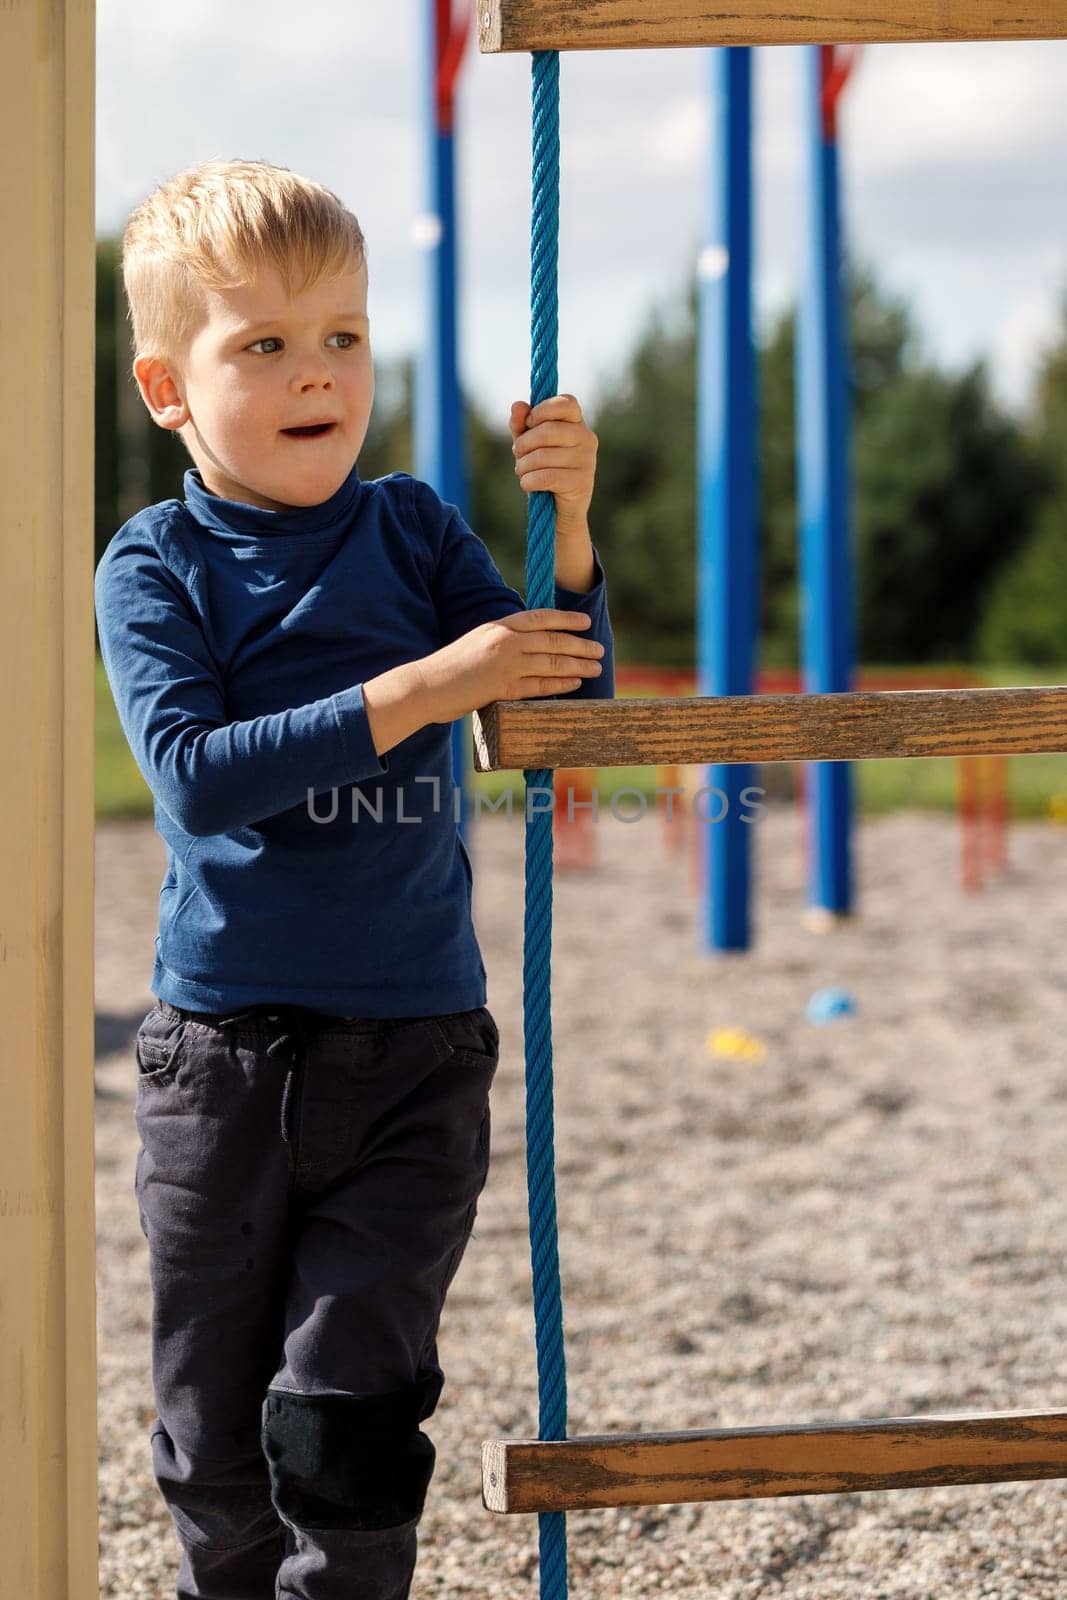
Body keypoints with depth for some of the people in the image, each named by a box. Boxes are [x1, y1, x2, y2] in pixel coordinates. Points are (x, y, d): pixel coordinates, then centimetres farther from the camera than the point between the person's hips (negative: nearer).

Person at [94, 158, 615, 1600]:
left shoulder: (412, 531, 5)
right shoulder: (154, 569, -3)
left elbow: (571, 697, 2)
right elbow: (193, 775, -18)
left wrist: (567, 525, -14)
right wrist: (418, 690, -24)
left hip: (415, 1057, 1)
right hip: (223, 1055, 0)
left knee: (347, 1413, -7)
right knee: (216, 1433, 9)